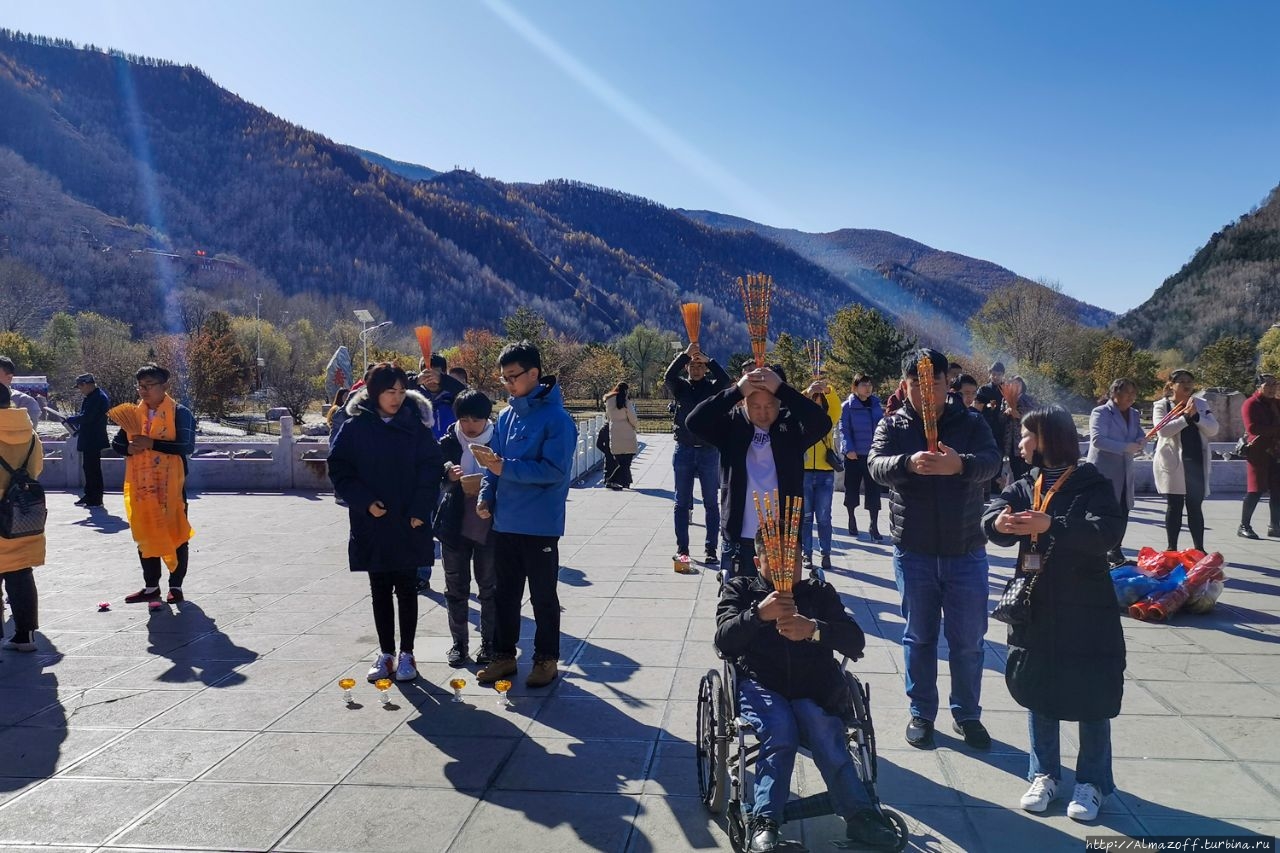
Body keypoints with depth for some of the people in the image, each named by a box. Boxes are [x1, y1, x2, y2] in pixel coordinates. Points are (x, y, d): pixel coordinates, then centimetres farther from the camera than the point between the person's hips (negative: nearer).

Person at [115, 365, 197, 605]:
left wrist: (151, 443, -23)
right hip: (141, 485, 5)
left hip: (170, 484, -5)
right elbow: (116, 443, 14)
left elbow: (187, 446, -16)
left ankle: (176, 586, 11)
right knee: (145, 535, 10)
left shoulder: (179, 413, -6)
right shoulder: (134, 413, 11)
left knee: (175, 533, 0)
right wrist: (129, 448, -9)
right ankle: (151, 586, 21)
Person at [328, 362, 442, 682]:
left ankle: (406, 654, 18)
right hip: (371, 524, 1)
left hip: (408, 525, -1)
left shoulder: (416, 425, -2)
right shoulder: (355, 427, -2)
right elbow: (339, 469, -2)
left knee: (406, 589, 7)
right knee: (380, 591, 11)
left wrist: (419, 511, -11)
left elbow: (430, 470, -3)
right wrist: (365, 502, -14)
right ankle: (385, 653, 22)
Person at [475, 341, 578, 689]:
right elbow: (495, 463, 13)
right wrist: (486, 497, -2)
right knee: (505, 593, 16)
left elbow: (555, 470, -21)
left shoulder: (556, 418, -14)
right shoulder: (506, 415, 7)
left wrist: (506, 468, -24)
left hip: (540, 525, -6)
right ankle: (504, 656, 29)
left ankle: (546, 660, 22)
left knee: (543, 595, 8)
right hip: (505, 523, 6)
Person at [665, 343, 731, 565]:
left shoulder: (713, 388, 6)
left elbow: (726, 381, -14)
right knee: (682, 503, 6)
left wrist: (708, 360, -14)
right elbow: (668, 376, -13)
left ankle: (711, 549, 9)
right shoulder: (679, 387, 7)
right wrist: (685, 354, -17)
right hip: (684, 450, 1)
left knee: (711, 503, 3)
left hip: (709, 451, 0)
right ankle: (682, 548, 13)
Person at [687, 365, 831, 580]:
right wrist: (737, 391, -22)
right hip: (740, 539, 0)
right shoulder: (732, 424, -3)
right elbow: (694, 422, -18)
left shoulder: (791, 425, -3)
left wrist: (781, 388, -25)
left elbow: (822, 423, -22)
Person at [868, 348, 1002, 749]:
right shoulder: (892, 425, 1)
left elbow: (992, 461, -16)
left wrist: (959, 464, -40)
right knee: (919, 636, 12)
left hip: (966, 551, 0)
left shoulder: (970, 423, 1)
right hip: (913, 551, 0)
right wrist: (908, 463, -40)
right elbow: (876, 465, -17)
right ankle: (921, 713, 26)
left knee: (968, 639, 10)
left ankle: (967, 713, 28)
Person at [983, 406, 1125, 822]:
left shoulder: (1093, 485, -8)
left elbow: (1108, 531, -24)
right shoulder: (1024, 486, 7)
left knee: (1092, 696, 6)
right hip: (1034, 609, 5)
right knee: (1038, 692, 12)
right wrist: (999, 523, -33)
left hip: (1086, 611, -4)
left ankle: (1092, 782, 22)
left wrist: (1051, 525, -37)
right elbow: (993, 514, -9)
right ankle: (1044, 774, 26)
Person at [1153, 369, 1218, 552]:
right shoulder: (1162, 405, 0)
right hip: (1173, 463, -3)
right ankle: (1172, 549, 10)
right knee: (1174, 506, 3)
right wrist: (1185, 417, -21)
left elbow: (1213, 430, 1)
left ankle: (1199, 549, 11)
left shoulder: (1201, 404, 10)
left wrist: (1196, 416, -13)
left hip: (1196, 462, 3)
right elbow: (1162, 430, -15)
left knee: (1195, 506, 5)